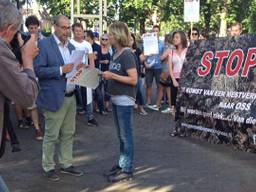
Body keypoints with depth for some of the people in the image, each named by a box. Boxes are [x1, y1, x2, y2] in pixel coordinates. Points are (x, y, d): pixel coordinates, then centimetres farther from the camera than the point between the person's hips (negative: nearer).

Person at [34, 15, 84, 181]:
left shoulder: (71, 47, 13)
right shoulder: (44, 44, -10)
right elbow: (38, 70, -16)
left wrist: (78, 68, -3)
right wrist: (61, 70, -22)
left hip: (71, 97, 7)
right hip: (54, 97, -7)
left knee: (68, 134, 14)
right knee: (51, 135, 3)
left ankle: (66, 164, 26)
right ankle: (48, 167, 17)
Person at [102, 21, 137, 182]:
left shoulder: (127, 54, -16)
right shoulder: (116, 53, 9)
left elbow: (133, 79, -21)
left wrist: (112, 75, -20)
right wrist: (107, 75, 3)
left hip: (125, 101, -9)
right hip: (116, 99, 9)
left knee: (126, 136, 1)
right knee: (121, 135, 16)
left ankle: (127, 170, 10)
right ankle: (122, 164, 27)